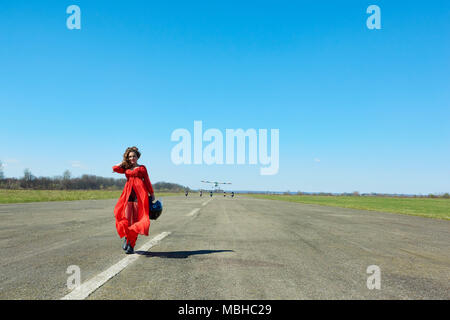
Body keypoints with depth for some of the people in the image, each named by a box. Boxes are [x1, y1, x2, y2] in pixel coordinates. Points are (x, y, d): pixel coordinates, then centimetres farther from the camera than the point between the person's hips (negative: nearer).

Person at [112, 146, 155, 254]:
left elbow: (147, 181, 14)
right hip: (128, 195, 2)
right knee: (126, 219, -12)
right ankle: (126, 237, 14)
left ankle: (131, 245, 2)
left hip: (140, 195, -2)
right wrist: (124, 162, 17)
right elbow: (115, 168, 5)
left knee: (136, 220, -5)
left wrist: (152, 194, 11)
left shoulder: (142, 168, 15)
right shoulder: (126, 168, 22)